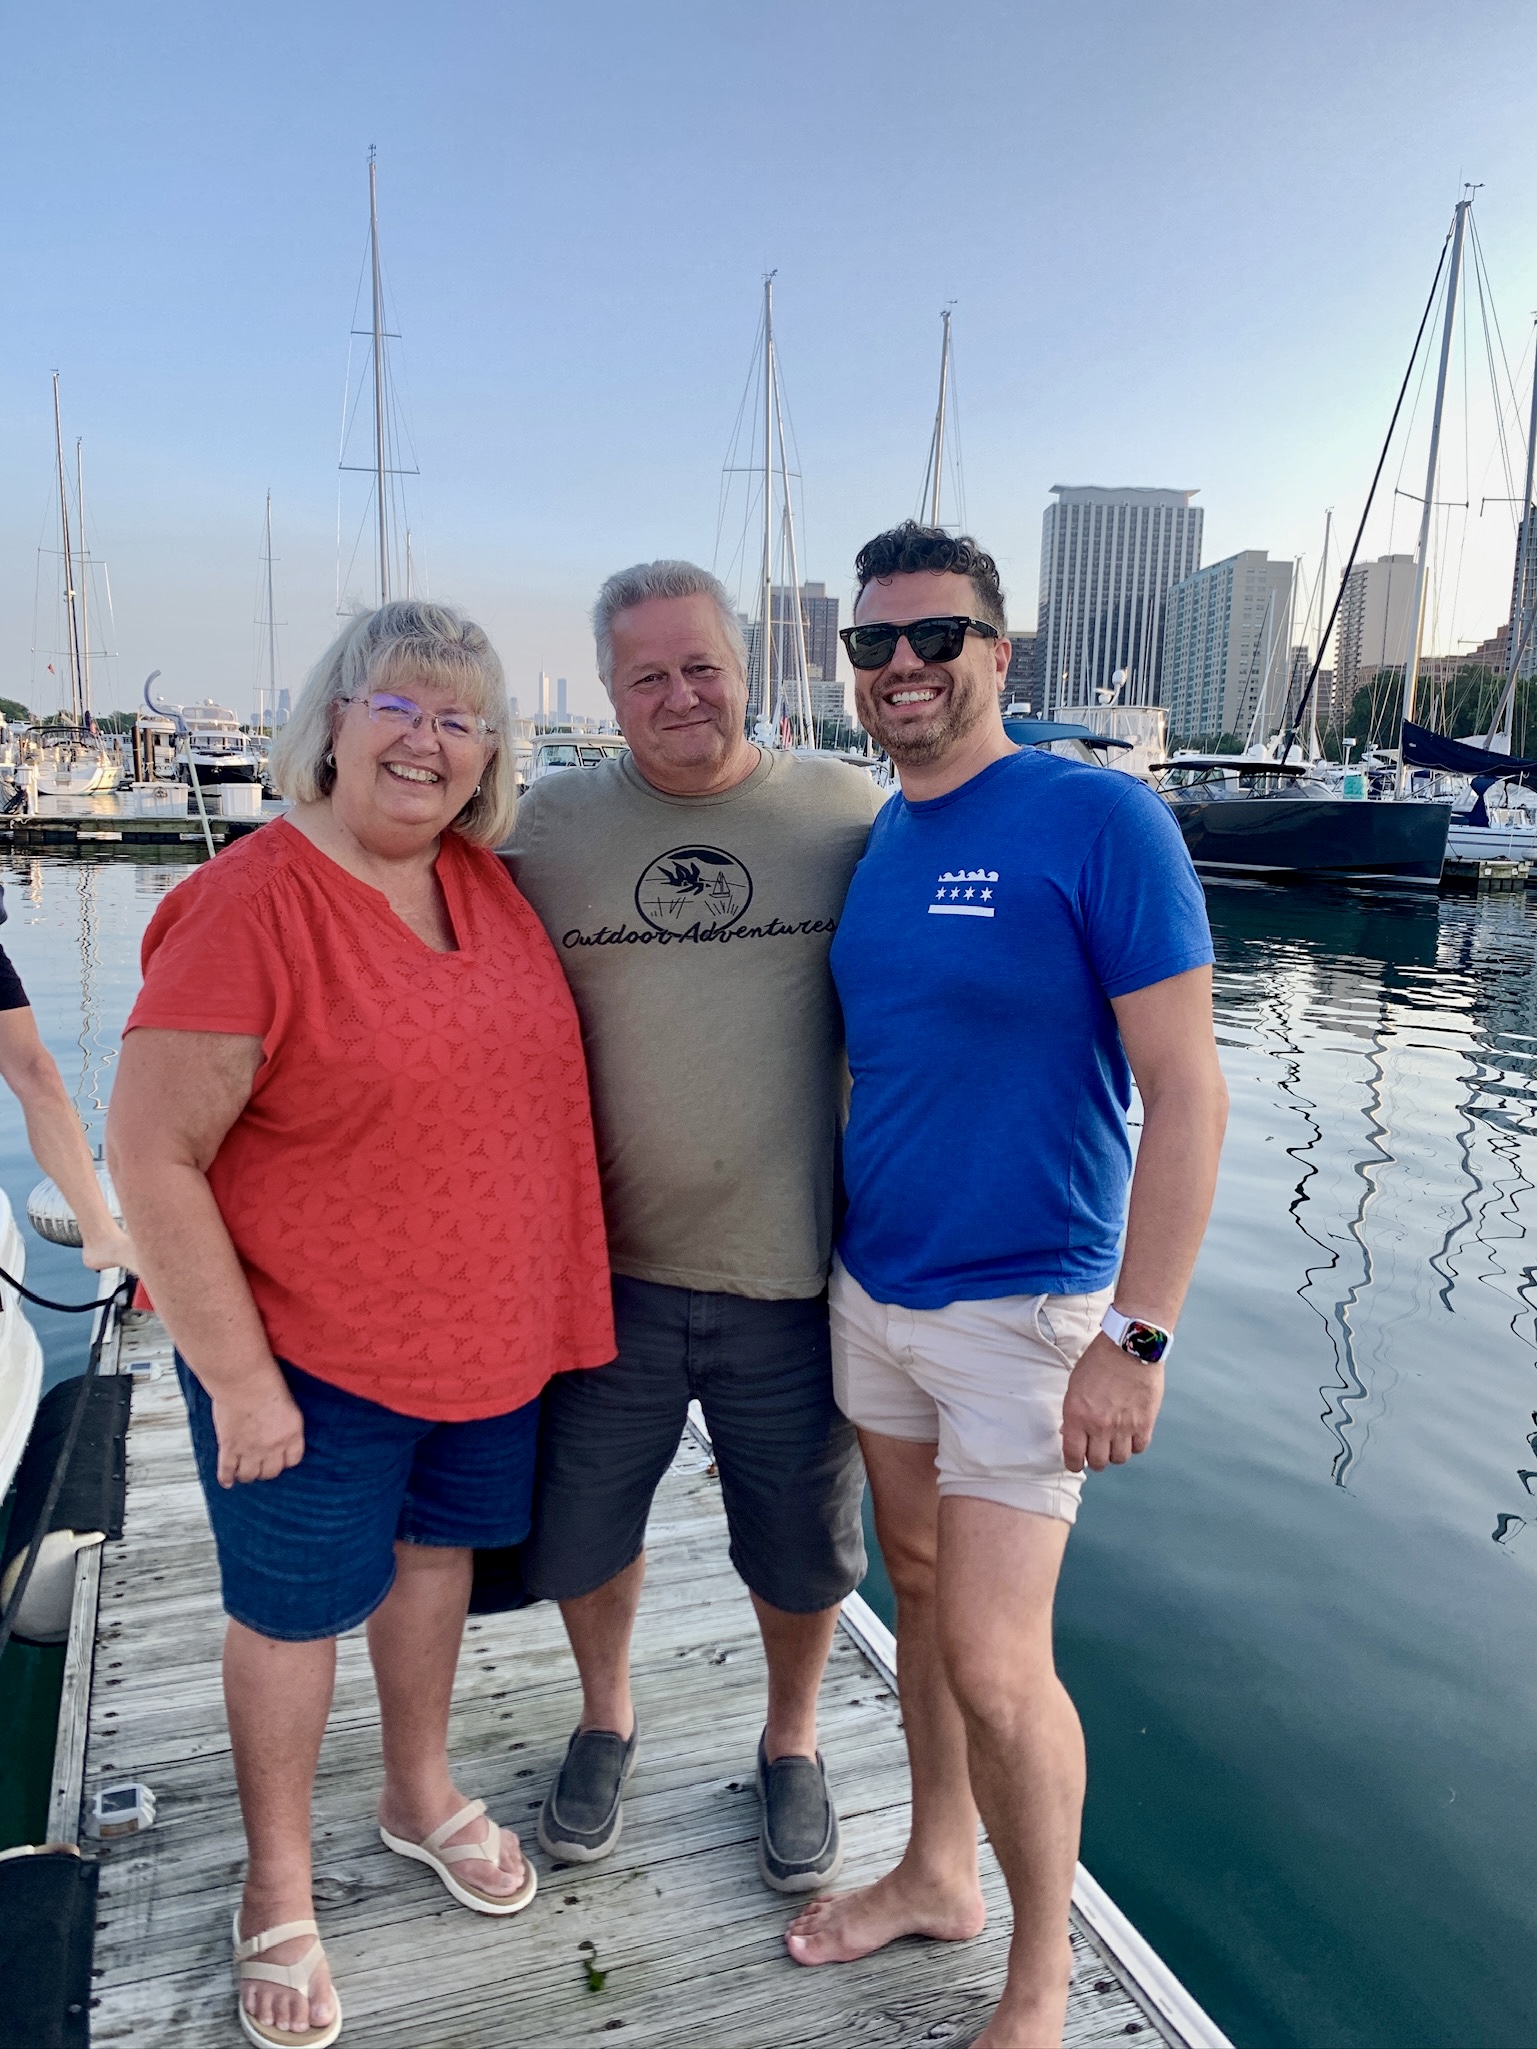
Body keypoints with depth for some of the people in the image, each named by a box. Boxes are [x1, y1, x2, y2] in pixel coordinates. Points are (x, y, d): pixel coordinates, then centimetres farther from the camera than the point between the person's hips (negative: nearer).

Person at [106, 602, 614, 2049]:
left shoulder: (486, 882, -1)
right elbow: (152, 1157, -19)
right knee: (294, 1605, 14)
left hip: (488, 1333, 6)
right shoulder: (250, 906, -20)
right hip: (312, 1351, -6)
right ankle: (278, 1887, 39)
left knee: (435, 1550, 23)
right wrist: (239, 1376, -18)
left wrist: (547, 1305, 11)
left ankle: (420, 1793, 49)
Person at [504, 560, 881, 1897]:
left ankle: (792, 1742, 45)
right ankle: (606, 1717, 48)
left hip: (793, 1270, -1)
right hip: (608, 1265, 2)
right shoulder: (553, 823, 0)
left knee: (803, 1544, 16)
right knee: (581, 1528, 18)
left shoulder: (848, 813, -3)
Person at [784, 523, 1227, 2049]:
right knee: (920, 1593, 19)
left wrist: (1136, 1336, -19)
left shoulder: (1098, 821, -15)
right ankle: (937, 1875, 41)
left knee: (993, 1661, -1)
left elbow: (1187, 1093, -16)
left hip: (1022, 1308, -6)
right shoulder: (873, 843, 6)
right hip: (871, 1291, 7)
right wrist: (826, 1242, 12)